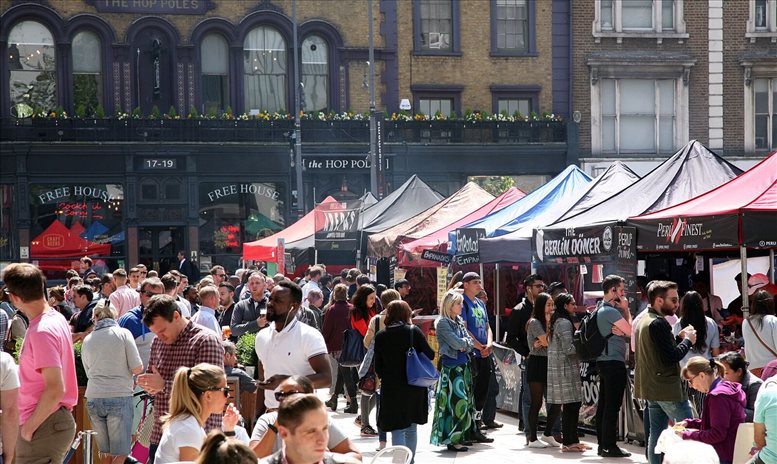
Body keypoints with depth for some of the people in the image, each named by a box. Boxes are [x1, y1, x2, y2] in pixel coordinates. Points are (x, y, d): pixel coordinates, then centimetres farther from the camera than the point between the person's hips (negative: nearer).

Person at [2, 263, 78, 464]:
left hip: (44, 427, -10)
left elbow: (55, 390, -26)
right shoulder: (57, 318, 10)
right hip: (60, 419, 10)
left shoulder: (42, 331, -20)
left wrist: (29, 426, -16)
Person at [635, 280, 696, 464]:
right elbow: (671, 357, -21)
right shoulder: (658, 323, -18)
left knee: (656, 433, 11)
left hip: (651, 387, 10)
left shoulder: (643, 321, 13)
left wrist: (678, 337, 9)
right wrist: (687, 340, -8)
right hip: (668, 388, -10)